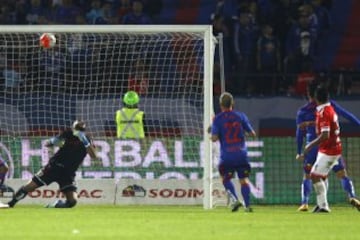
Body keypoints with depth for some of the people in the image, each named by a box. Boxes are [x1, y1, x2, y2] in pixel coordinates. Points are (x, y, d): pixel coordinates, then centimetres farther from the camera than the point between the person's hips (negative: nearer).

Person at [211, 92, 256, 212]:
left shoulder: (218, 119, -2)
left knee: (225, 178, 14)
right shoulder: (240, 116, 4)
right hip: (241, 154, 2)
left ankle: (235, 199, -5)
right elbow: (252, 133, 5)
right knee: (244, 180, 7)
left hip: (227, 156, -2)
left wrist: (212, 135, 12)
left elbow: (214, 138, -9)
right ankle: (247, 205, -4)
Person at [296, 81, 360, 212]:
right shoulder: (330, 105, 2)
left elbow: (300, 133, 2)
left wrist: (299, 152, 7)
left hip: (313, 147, 0)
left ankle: (304, 203, 1)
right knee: (342, 175, 5)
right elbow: (347, 115, 3)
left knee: (307, 176, 13)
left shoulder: (303, 111, 2)